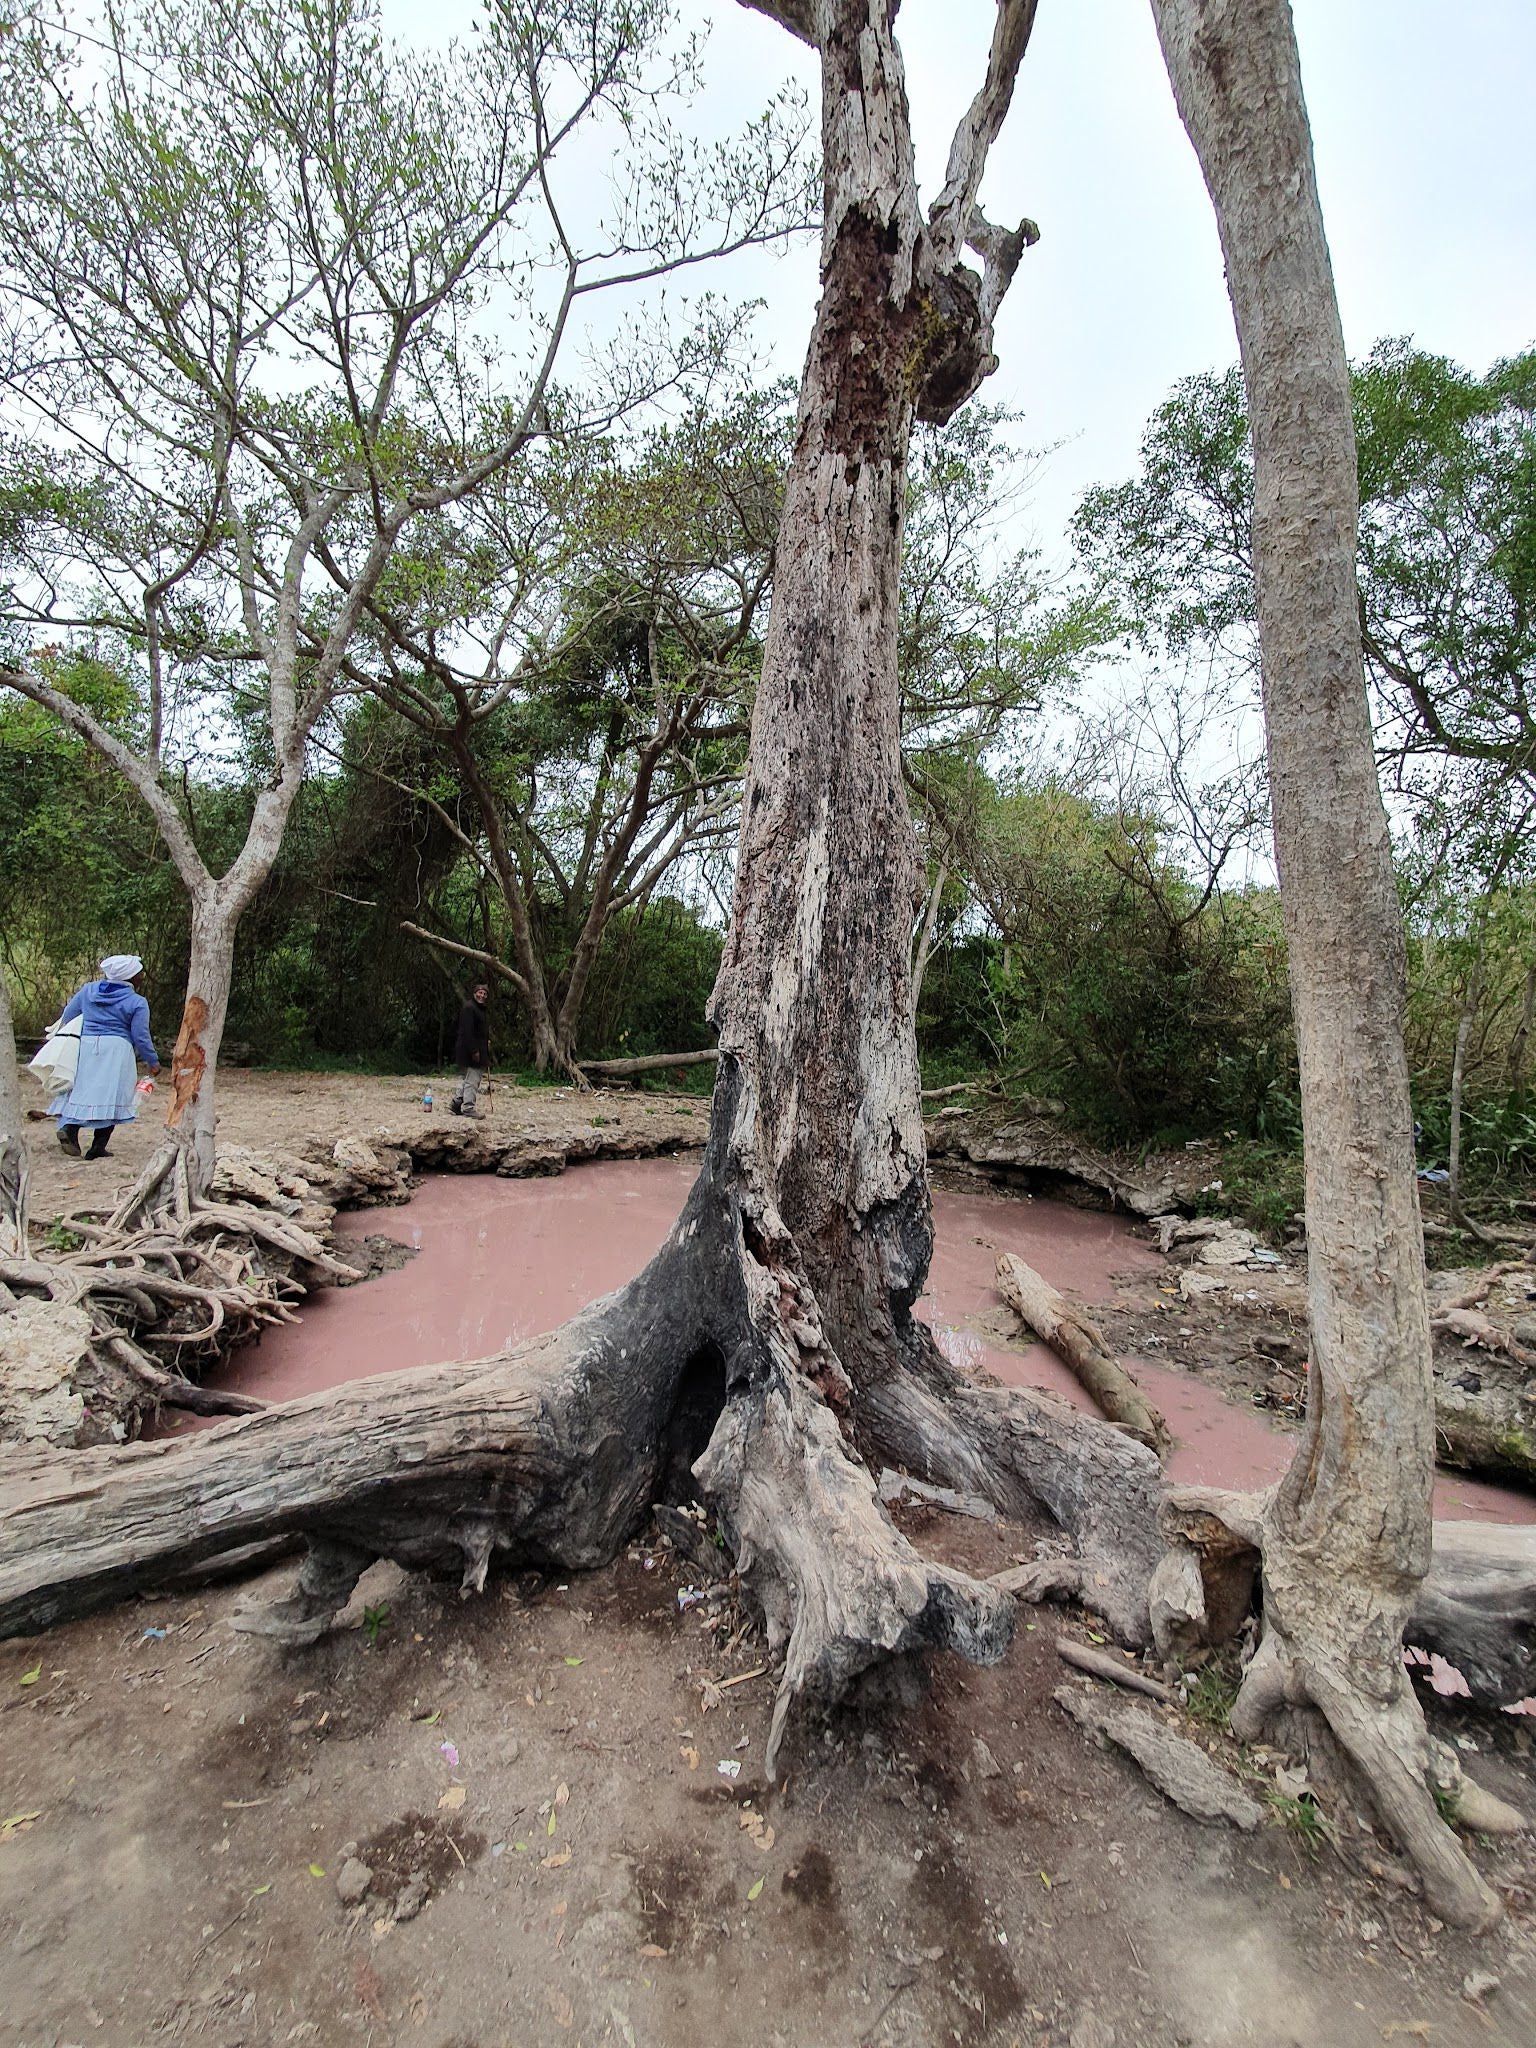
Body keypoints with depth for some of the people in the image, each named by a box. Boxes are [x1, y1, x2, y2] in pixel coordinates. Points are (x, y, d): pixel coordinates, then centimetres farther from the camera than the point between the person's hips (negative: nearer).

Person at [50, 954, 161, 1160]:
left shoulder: (88, 990, 10)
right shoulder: (137, 1003, -4)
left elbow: (67, 1015, 16)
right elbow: (141, 1037, -5)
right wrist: (153, 1061, 7)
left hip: (86, 1046, 4)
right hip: (117, 1050, -4)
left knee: (82, 1091, 12)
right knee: (111, 1096, 0)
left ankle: (69, 1127, -13)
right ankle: (98, 1147, 0)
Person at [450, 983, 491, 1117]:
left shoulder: (480, 1009, 19)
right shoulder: (469, 1008, -14)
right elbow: (467, 1031, -22)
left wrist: (487, 1041, 14)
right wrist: (474, 1050, -25)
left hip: (477, 1049, 11)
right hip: (470, 1050, -11)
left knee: (466, 1078, 15)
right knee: (472, 1079, -8)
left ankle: (456, 1102, 20)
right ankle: (468, 1107, -5)